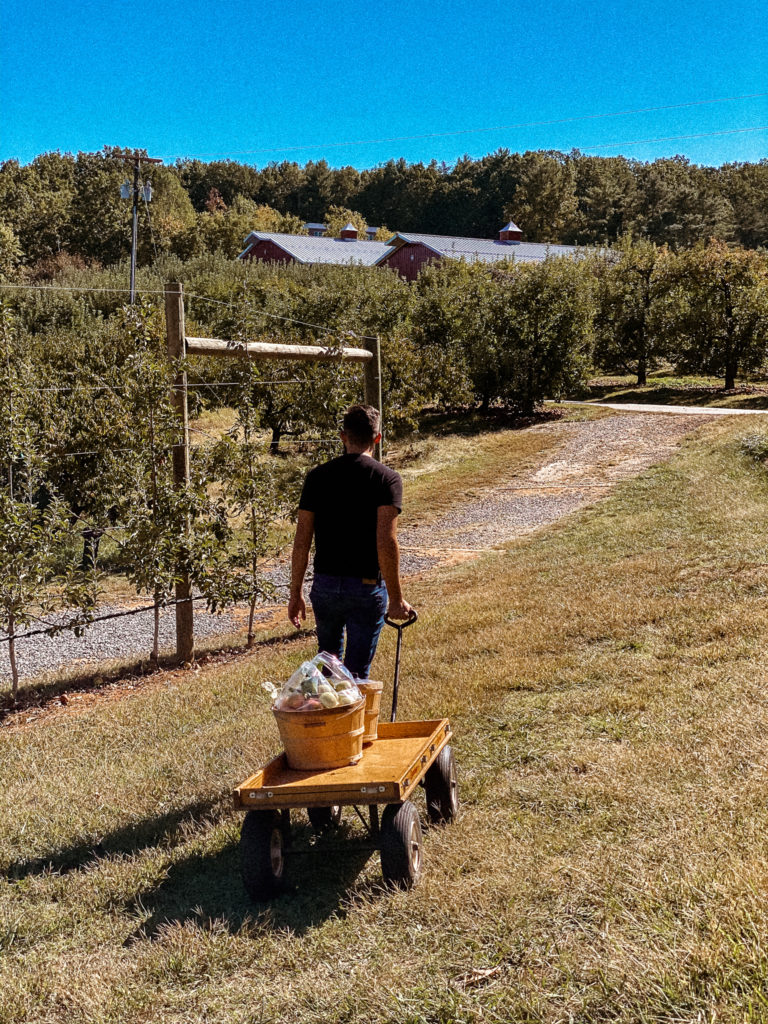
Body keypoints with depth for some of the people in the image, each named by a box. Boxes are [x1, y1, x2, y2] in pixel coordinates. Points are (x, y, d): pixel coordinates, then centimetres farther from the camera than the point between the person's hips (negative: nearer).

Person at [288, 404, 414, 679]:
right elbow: (386, 542, -18)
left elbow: (301, 541, 0)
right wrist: (396, 598, -12)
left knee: (328, 660, 24)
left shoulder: (318, 476, 2)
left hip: (325, 585, 3)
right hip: (367, 588, -3)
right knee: (356, 673, 4)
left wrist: (296, 592, 9)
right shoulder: (387, 478, -8)